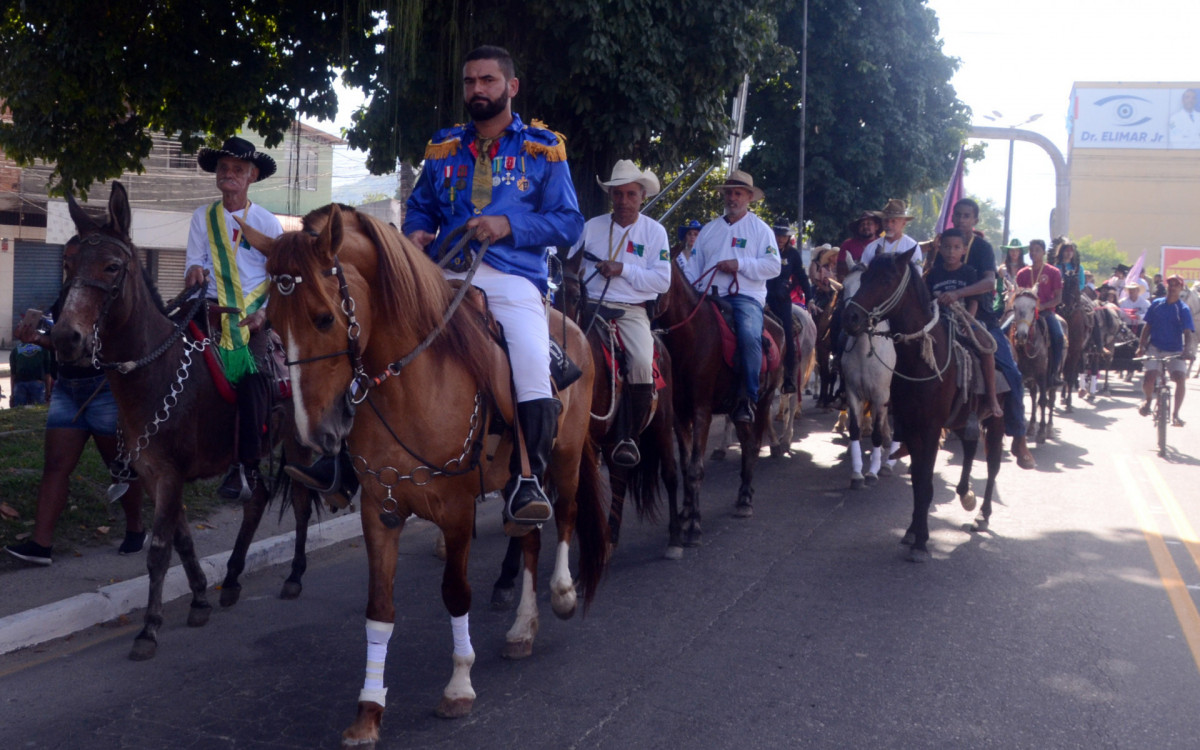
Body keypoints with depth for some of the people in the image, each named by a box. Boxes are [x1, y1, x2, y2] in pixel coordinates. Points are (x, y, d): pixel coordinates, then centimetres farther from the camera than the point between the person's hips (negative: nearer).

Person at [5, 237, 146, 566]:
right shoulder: (67, 294, 12)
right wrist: (37, 337, 0)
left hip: (106, 388, -7)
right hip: (66, 389, 7)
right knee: (55, 464, -1)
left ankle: (135, 529, 25)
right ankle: (41, 542, -4)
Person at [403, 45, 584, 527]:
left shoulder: (542, 148, 9)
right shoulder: (443, 148, 20)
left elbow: (569, 223, 4)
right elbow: (420, 206, 27)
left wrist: (509, 225, -11)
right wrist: (416, 232, 3)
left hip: (513, 279, -4)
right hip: (447, 276, 4)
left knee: (533, 371, -25)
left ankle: (526, 480, -9)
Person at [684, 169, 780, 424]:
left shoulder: (760, 229, 9)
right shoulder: (709, 229, 21)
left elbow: (773, 266, -2)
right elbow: (695, 266, 18)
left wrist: (740, 264, -14)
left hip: (746, 296, -4)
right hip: (709, 297, 5)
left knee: (749, 335, -33)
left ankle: (747, 398, -25)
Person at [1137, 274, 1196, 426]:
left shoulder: (1183, 309, -4)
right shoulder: (1156, 304, 4)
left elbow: (1188, 333, -13)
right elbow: (1147, 327, 10)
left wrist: (1187, 351, -29)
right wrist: (1141, 346, 2)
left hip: (1175, 351, -1)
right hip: (1155, 348, 1)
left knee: (1180, 378, -21)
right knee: (1149, 378, -20)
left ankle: (1175, 413, -6)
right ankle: (1148, 400, 15)